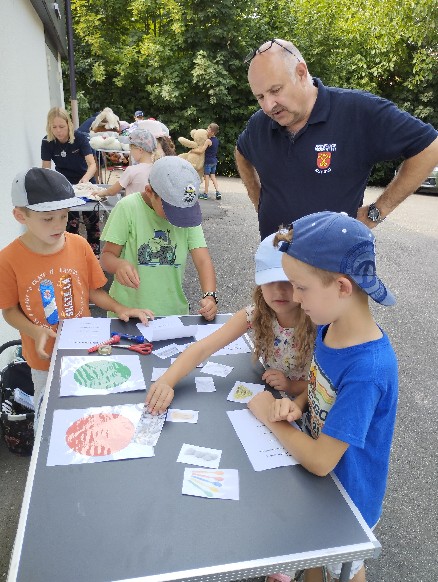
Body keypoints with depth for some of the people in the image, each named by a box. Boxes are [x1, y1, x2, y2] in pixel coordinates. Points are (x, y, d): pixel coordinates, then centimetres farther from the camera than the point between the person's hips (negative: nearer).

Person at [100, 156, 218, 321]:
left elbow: (202, 260, -8)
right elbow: (107, 256, -6)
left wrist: (209, 295, -25)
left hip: (174, 312, 2)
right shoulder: (127, 208, -10)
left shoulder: (188, 212, -2)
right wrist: (119, 265, -28)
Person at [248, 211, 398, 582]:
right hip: (316, 479, 6)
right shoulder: (328, 328, -14)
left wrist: (269, 416, -19)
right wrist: (295, 406, -16)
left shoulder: (368, 369, -38)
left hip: (346, 496, -6)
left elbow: (320, 460, -31)